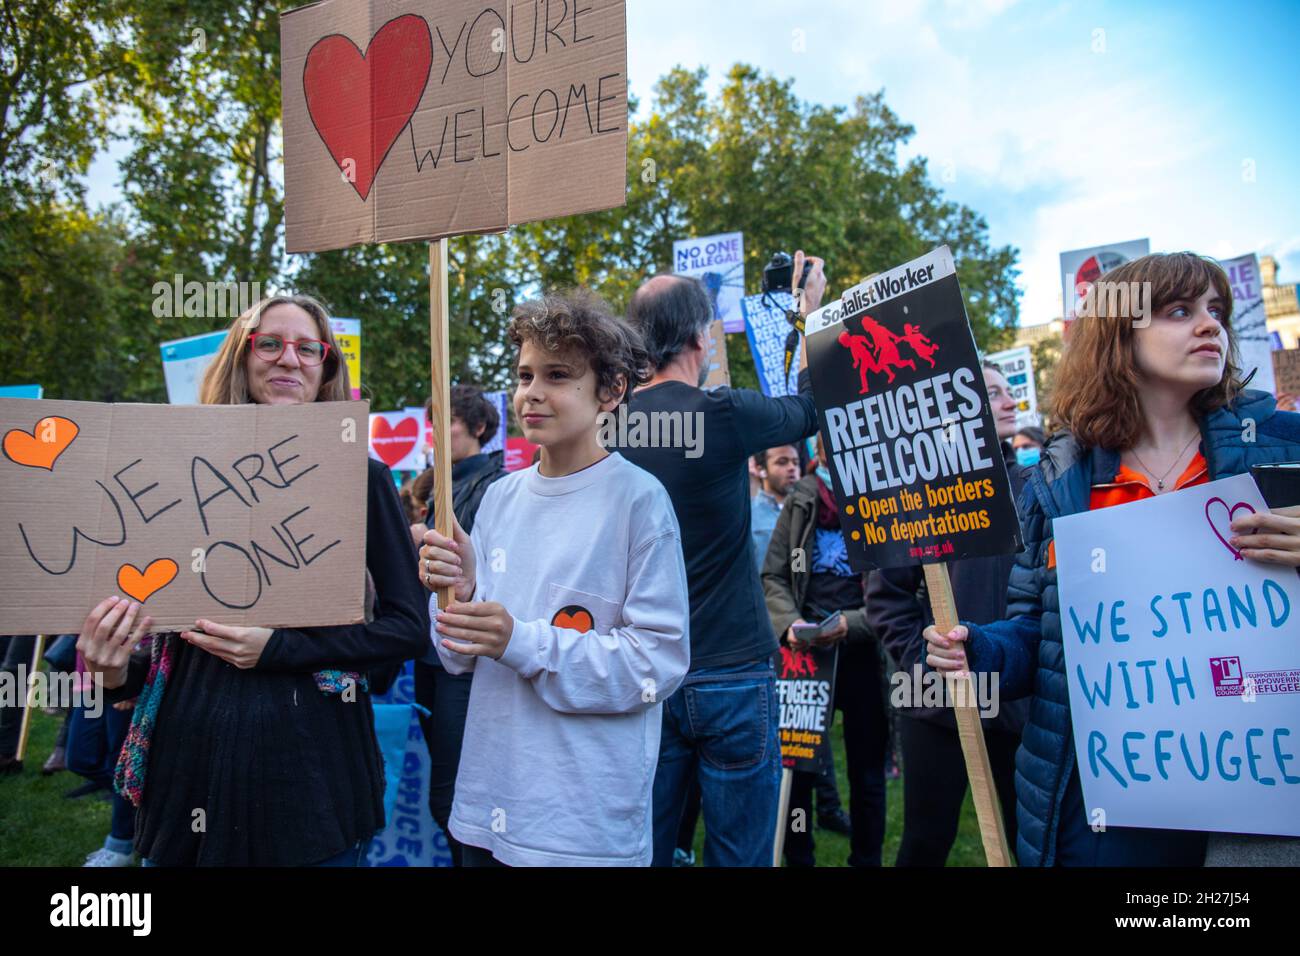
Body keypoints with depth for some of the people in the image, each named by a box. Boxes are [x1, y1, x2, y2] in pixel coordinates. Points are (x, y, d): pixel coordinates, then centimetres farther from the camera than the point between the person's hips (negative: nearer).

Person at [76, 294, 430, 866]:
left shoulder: (360, 480, -2)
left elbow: (409, 627, -6)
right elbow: (165, 631, 12)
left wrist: (278, 648, -15)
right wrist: (115, 674, -9)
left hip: (309, 770, -3)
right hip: (187, 764, 3)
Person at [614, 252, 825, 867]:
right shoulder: (723, 414, -14)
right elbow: (809, 411, 4)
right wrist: (813, 312, 18)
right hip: (732, 672, -5)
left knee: (645, 848, 14)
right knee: (738, 854, 7)